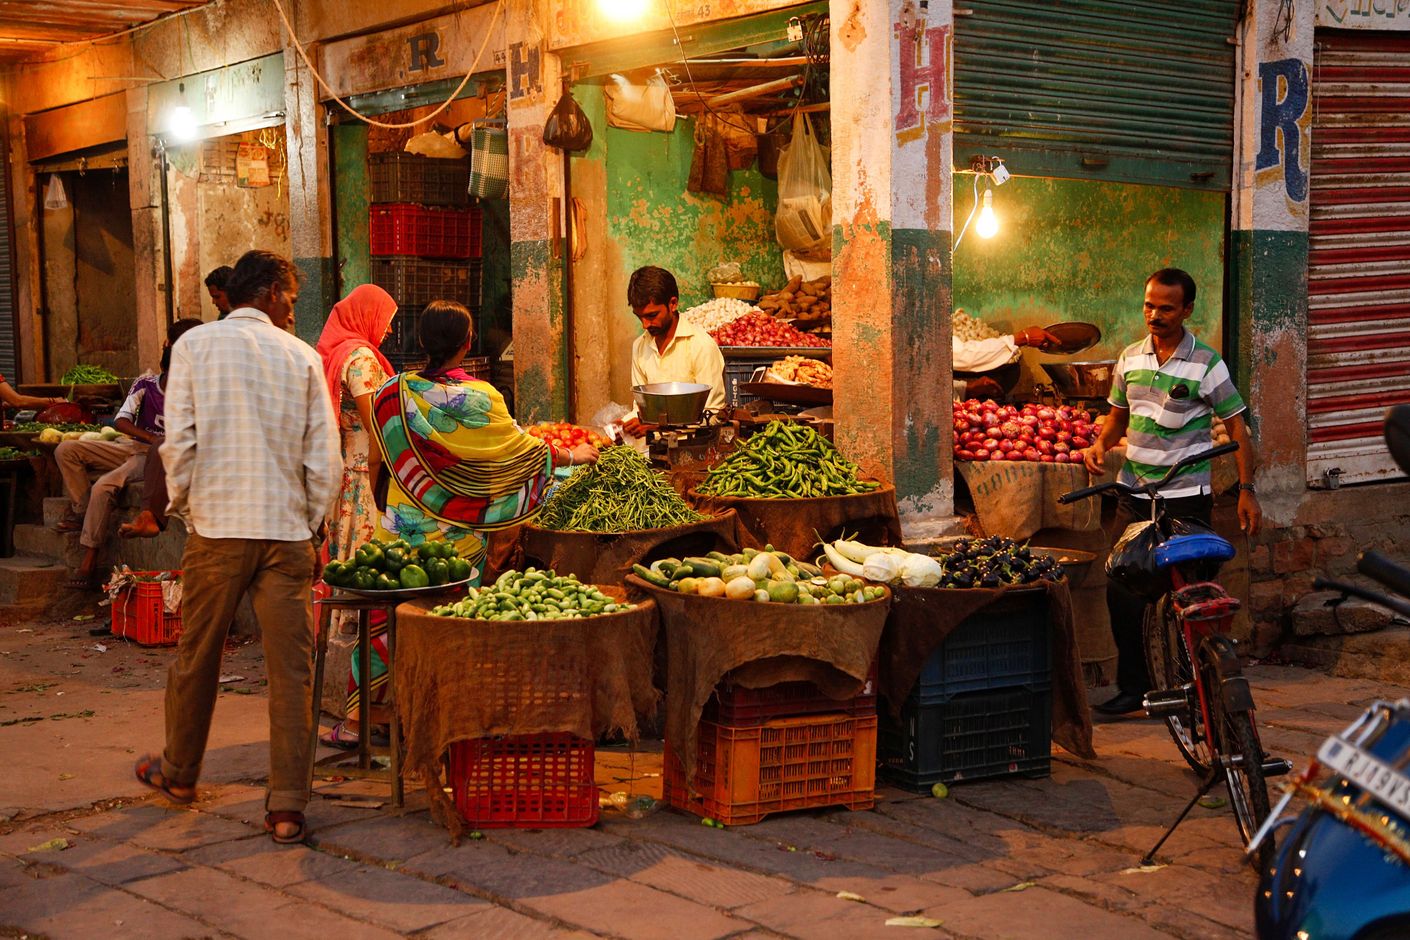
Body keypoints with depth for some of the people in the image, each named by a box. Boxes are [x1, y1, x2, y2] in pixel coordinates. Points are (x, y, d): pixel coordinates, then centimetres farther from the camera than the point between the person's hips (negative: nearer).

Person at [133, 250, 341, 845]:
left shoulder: (195, 345, 2)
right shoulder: (302, 356, 4)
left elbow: (179, 441, -3)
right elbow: (325, 456, 2)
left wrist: (181, 506, 10)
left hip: (217, 525, 0)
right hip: (287, 529, 0)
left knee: (197, 656, 16)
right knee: (291, 667, 1)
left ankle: (179, 773, 34)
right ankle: (288, 807, 0)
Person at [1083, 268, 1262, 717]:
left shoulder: (1206, 363, -6)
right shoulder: (1130, 358, 8)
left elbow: (1236, 425, -3)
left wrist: (1246, 488, -10)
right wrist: (1100, 444, -1)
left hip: (1186, 498, -5)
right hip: (1135, 495, 5)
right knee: (1122, 591, 3)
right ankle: (1133, 686, 15)